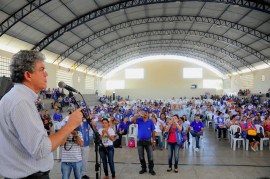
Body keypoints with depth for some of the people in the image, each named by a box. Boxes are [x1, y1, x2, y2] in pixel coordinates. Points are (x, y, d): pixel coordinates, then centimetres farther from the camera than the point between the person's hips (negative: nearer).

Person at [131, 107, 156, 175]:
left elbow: (153, 132, 0)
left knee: (150, 156, 3)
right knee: (141, 156, 12)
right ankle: (143, 168, 28)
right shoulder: (139, 120, -5)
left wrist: (154, 141, -1)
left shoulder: (151, 121, -5)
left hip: (148, 141, -1)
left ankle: (151, 169, 18)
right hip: (140, 141, 1)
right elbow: (132, 120, -24)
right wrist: (139, 114, -31)